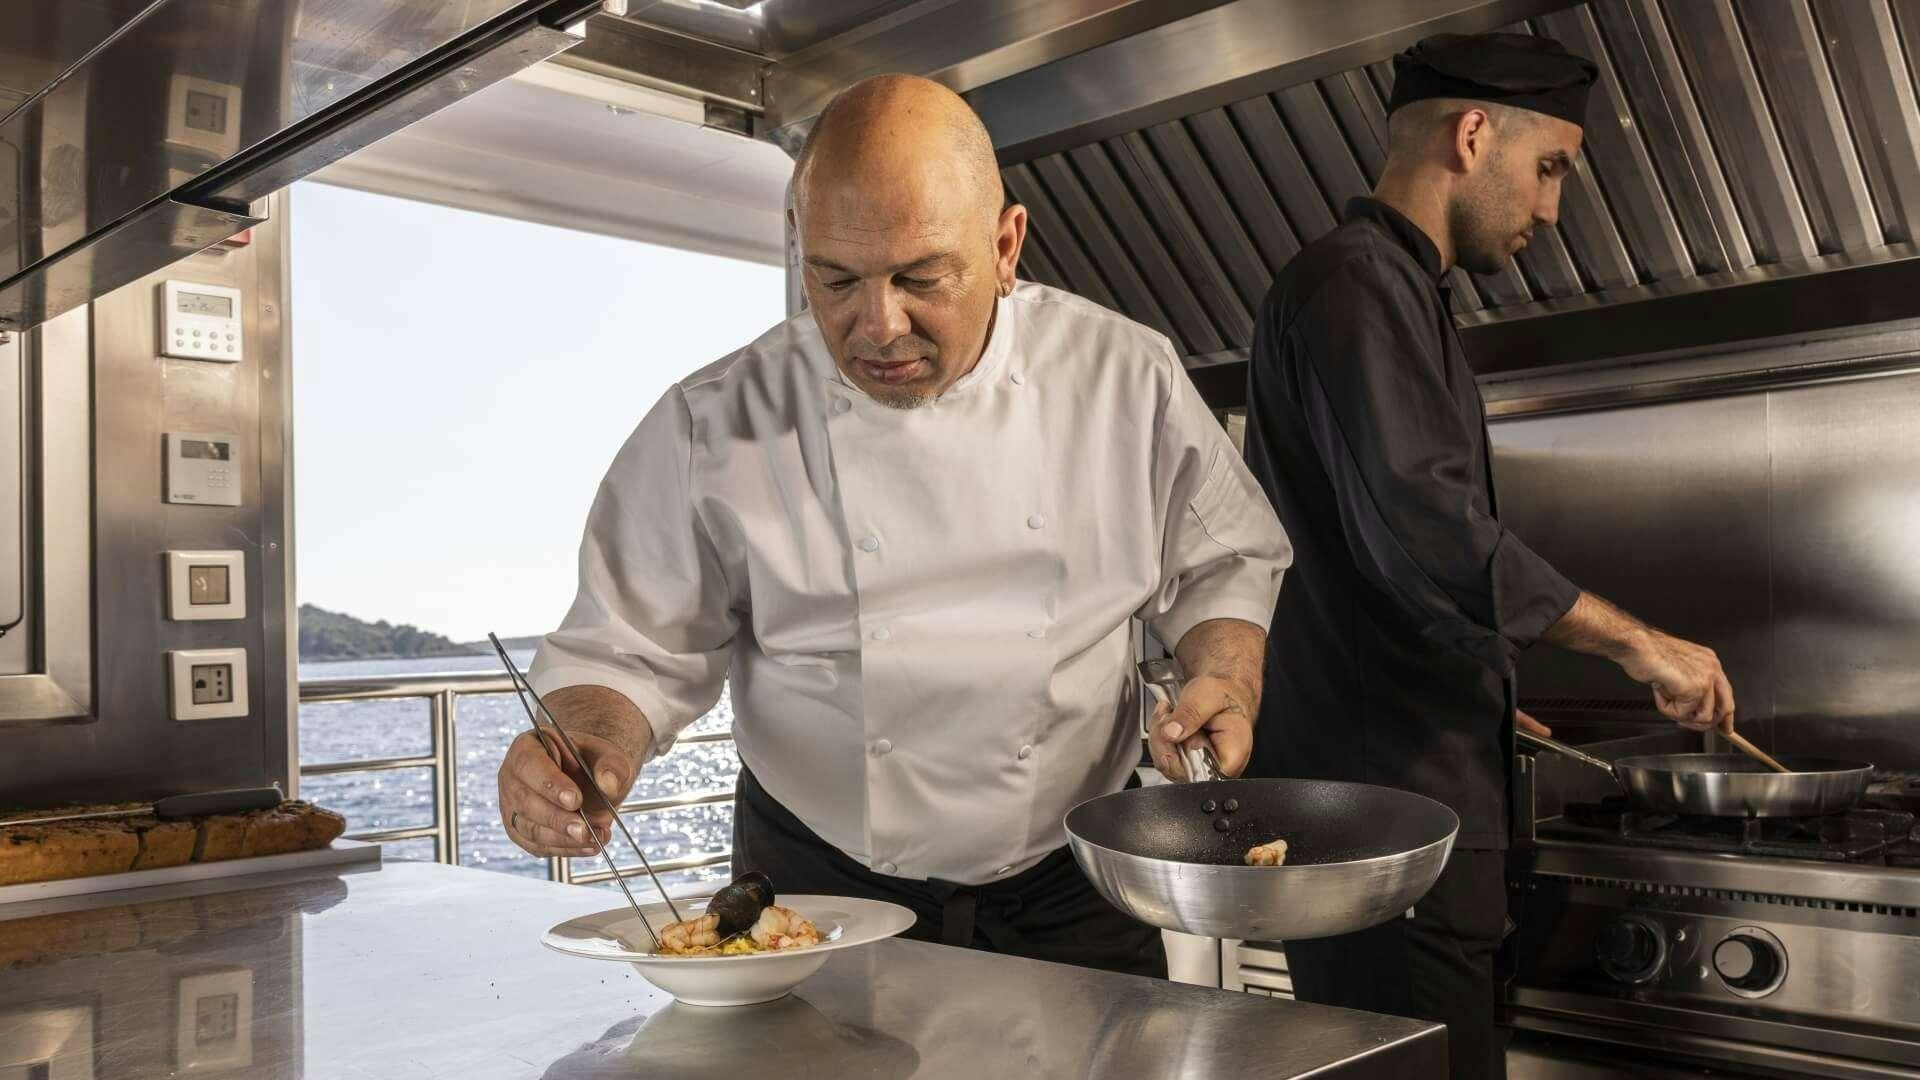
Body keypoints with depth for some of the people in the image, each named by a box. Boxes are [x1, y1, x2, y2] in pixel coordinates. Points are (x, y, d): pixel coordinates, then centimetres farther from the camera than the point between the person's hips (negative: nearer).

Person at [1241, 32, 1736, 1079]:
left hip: (1404, 794, 10)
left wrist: (1478, 693, 31)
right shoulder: (1355, 284, -13)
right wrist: (1635, 641, -16)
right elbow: (1423, 527, -25)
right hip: (1379, 802, -10)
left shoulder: (1391, 288, 21)